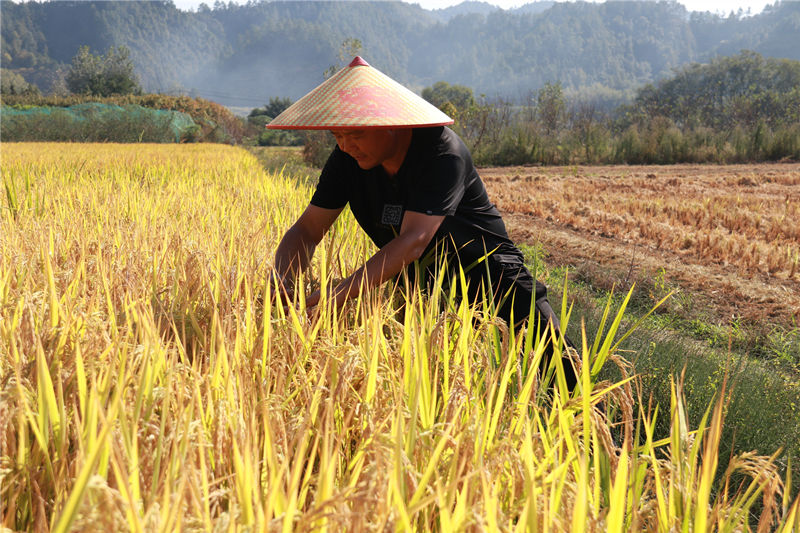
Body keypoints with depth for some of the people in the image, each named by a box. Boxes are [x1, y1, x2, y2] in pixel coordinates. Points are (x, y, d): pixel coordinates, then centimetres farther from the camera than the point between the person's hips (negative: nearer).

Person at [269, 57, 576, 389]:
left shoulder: (441, 152, -27)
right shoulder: (347, 159, -8)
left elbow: (413, 242, -37)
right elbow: (306, 231, -8)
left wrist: (336, 295, -47)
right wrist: (283, 285, -30)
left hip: (485, 271, -4)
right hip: (416, 284, 5)